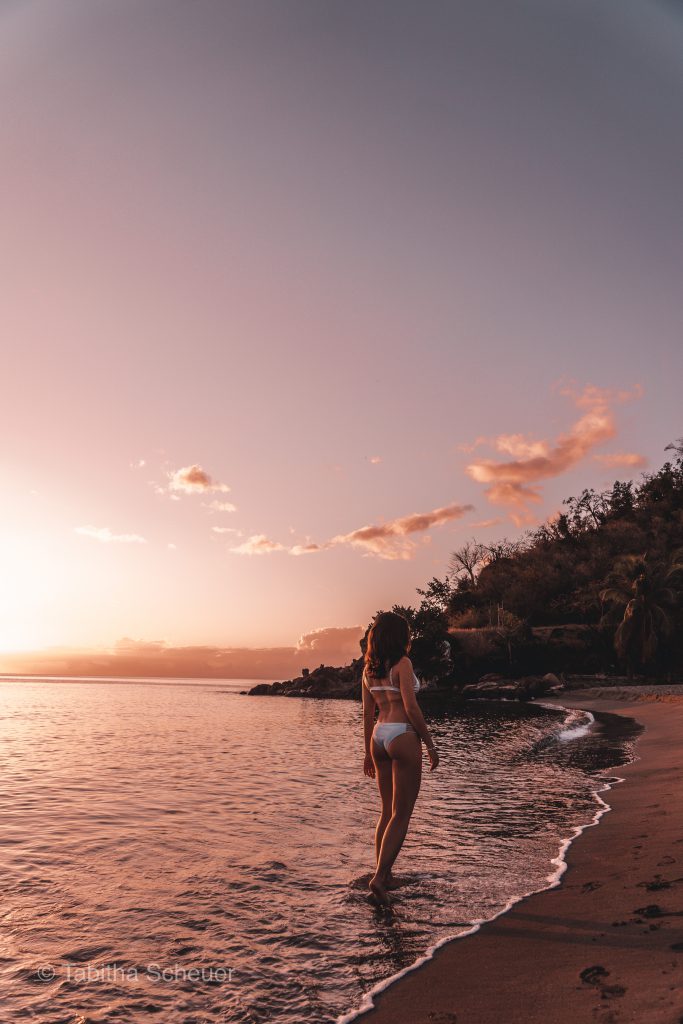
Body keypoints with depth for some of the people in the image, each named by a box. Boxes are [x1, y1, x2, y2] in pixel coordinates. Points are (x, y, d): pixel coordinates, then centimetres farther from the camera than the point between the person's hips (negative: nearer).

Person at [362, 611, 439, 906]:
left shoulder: (369, 668, 9)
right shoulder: (402, 663, -11)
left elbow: (367, 713, 11)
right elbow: (411, 708, -15)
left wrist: (368, 753, 17)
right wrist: (430, 744, -6)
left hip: (379, 737, 7)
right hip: (402, 736, -7)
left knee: (387, 811, 17)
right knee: (401, 815, 2)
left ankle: (385, 875, 25)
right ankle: (379, 877, -2)